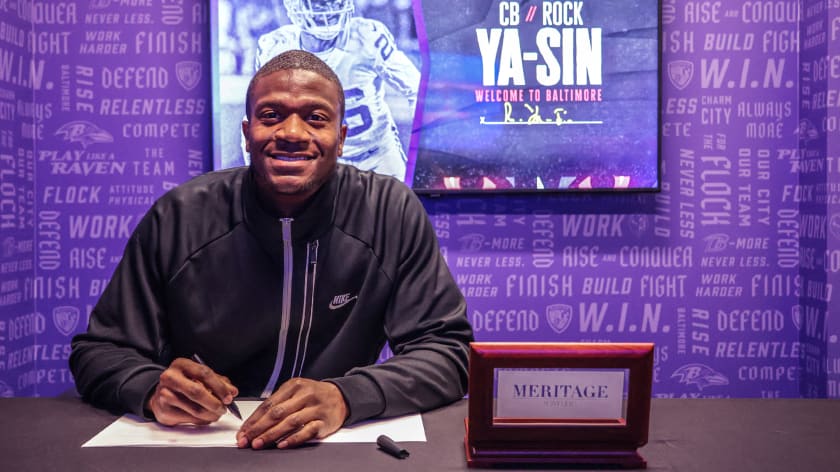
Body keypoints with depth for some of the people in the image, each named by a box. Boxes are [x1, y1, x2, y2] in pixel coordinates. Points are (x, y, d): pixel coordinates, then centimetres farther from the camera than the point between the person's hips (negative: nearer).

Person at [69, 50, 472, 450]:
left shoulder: (393, 213, -9)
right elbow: (98, 351, 0)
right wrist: (153, 390, -23)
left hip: (339, 447, 0)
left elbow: (447, 350, -11)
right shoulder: (176, 219, -7)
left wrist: (345, 397, -29)